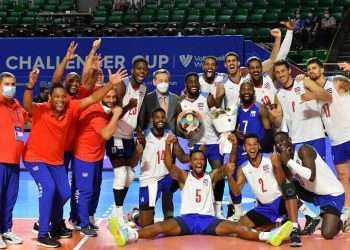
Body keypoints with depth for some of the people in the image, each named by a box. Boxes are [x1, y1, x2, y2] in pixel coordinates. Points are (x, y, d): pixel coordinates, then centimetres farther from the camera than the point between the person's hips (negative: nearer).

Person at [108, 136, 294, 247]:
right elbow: (170, 166, -6)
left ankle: (268, 236, -41)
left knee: (234, 227, -23)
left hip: (208, 219, 1)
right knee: (163, 226, -28)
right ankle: (128, 235, -50)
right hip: (186, 218, -1)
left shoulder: (212, 177, 15)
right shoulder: (184, 177, 11)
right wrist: (168, 145, -22)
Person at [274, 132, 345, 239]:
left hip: (333, 194, -8)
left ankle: (338, 219, 13)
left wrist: (288, 161, -31)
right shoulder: (287, 160, 2)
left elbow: (310, 176, -36)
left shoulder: (304, 150, -21)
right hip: (315, 193, 8)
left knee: (327, 234, -21)